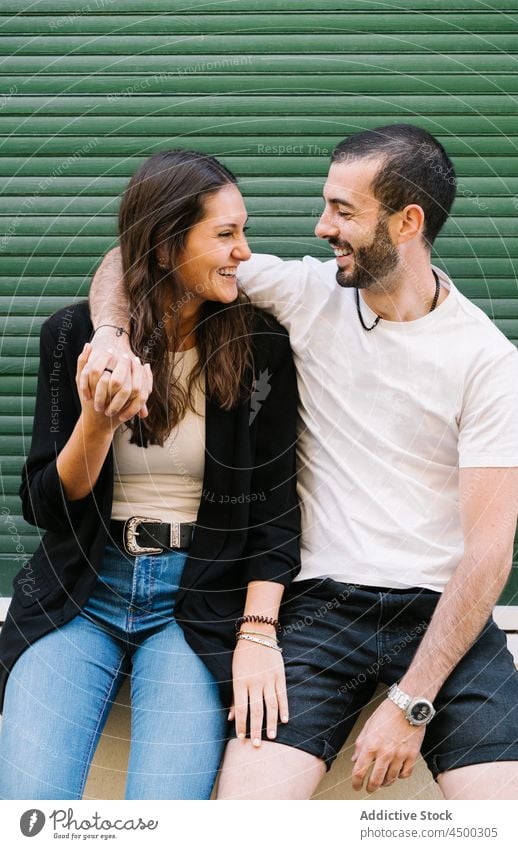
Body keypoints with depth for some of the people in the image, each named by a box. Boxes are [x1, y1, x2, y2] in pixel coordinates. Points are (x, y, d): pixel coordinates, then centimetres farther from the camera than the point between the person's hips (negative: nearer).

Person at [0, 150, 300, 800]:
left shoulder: (260, 348, -2)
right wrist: (97, 420, -19)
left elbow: (274, 503, -1)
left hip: (199, 600, -1)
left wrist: (258, 631, -13)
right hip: (80, 595, 1)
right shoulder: (75, 335, 0)